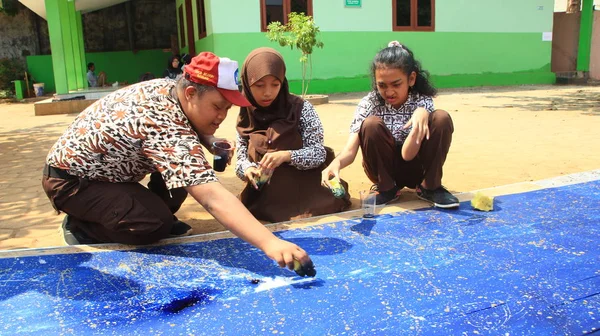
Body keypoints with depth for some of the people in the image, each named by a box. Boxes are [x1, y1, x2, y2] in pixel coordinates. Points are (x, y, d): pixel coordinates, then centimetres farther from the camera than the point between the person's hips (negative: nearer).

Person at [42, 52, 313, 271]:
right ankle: (79, 226, 1)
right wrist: (270, 243, -56)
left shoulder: (166, 87, -10)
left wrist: (210, 141, -7)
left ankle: (160, 214, 15)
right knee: (156, 225, -23)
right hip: (70, 179, -9)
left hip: (94, 164, 9)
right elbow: (214, 199, -49)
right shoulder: (167, 131, -38)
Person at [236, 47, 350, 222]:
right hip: (264, 198, 4)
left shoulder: (301, 109, -8)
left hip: (305, 196, -3)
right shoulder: (246, 116, 3)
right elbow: (242, 157, 4)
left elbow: (319, 153, -10)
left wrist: (287, 155, -28)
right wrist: (247, 169, -21)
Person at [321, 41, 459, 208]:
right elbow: (351, 150, -24)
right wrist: (337, 162, -48)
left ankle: (430, 187, -8)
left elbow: (407, 154, -26)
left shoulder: (423, 102, -15)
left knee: (441, 118, -24)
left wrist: (422, 115, -42)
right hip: (385, 169, 0)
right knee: (371, 125, -29)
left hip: (416, 168, 0)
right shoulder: (369, 104, -16)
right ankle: (386, 188, -8)